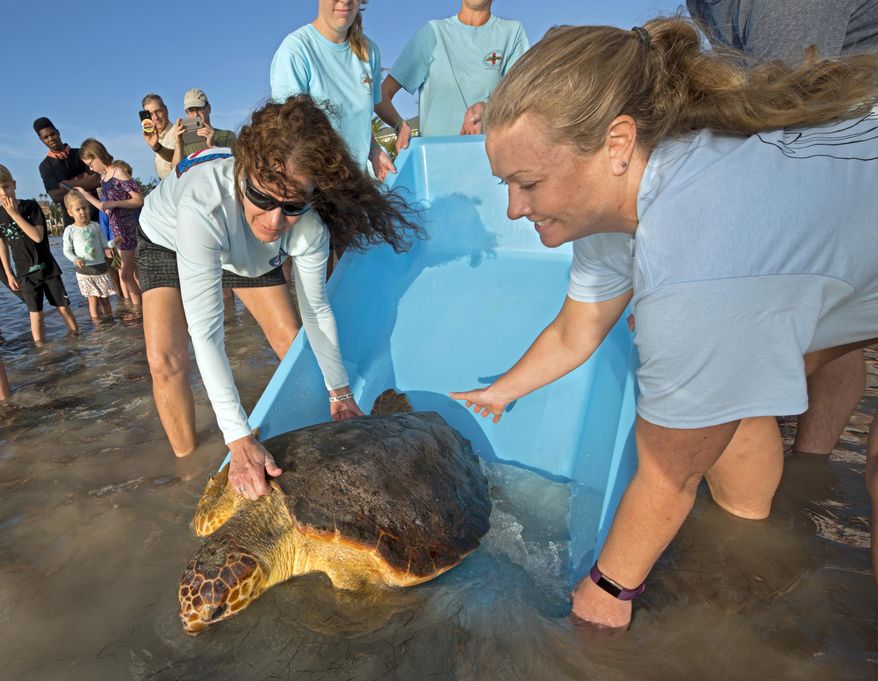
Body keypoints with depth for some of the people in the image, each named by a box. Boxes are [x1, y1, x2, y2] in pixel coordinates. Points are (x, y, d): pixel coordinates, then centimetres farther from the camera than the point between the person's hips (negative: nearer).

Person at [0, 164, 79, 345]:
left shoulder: (31, 206, -7)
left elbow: (38, 236, -18)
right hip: (25, 273, 1)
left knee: (64, 308, 4)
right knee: (36, 314, 2)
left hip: (48, 268, -1)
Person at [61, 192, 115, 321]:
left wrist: (108, 249, -14)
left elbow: (104, 244, 9)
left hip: (101, 267, 3)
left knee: (105, 298, 10)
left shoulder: (96, 226, 4)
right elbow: (67, 251, 1)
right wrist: (76, 259, -19)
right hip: (84, 270, -2)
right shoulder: (70, 230, -2)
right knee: (93, 299, -3)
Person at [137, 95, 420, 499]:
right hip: (168, 240, -2)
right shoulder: (203, 206, -47)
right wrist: (238, 439, -53)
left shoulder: (308, 225, -34)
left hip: (248, 252, 3)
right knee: (166, 359, -18)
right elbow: (205, 331, -48)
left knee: (293, 345, -3)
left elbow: (316, 309, -20)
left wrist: (340, 394, -16)